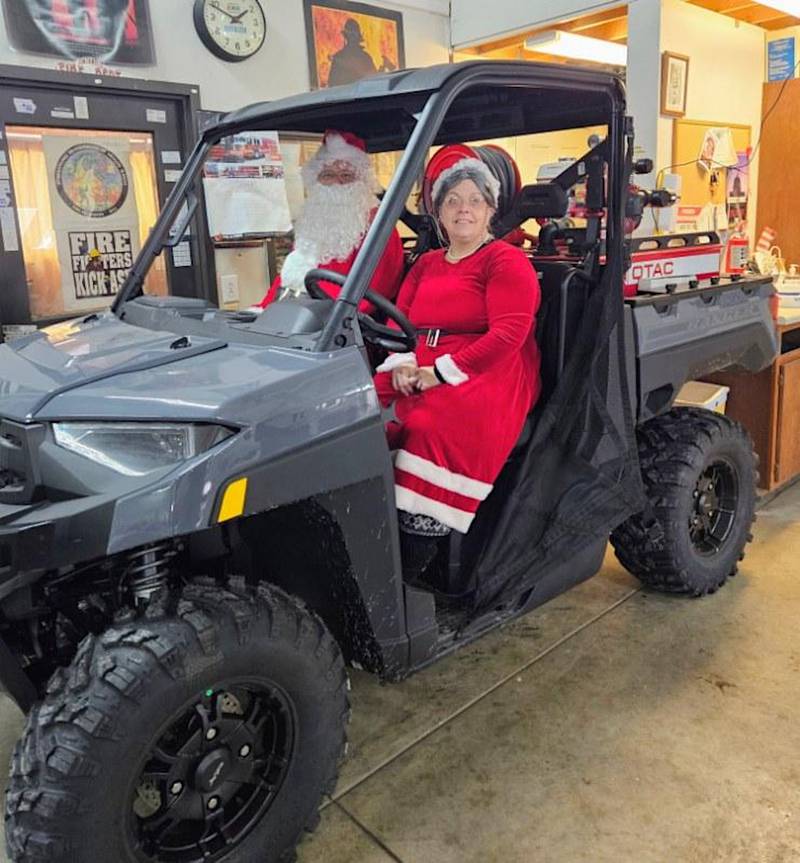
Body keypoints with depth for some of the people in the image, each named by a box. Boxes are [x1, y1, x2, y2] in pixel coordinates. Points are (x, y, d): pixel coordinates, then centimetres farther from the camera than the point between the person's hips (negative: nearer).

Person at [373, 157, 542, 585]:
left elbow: (508, 334, -10)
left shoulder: (508, 261, 3)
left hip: (487, 377, -6)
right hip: (417, 375, 6)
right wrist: (401, 363, -7)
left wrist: (443, 371, -15)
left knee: (432, 427, -34)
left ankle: (413, 561, -27)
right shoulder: (426, 264, 23)